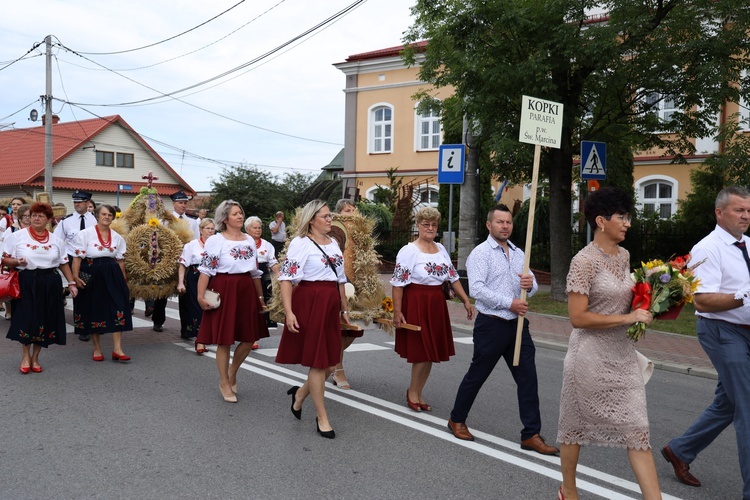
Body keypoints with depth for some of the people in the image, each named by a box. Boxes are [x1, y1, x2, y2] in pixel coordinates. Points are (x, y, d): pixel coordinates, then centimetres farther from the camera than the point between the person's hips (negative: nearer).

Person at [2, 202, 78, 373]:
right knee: (26, 318, -3)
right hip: (26, 283, -2)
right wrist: (17, 262, -17)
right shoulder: (18, 236, 1)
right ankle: (26, 355, 19)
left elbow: (63, 263, 12)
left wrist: (71, 283, 7)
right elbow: (4, 259, 3)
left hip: (50, 284, 3)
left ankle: (35, 357, 21)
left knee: (45, 320, 5)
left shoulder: (55, 239, 9)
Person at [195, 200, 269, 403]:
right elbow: (205, 270, -10)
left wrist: (260, 297, 19)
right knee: (224, 340, 2)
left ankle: (232, 373, 31)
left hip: (246, 291, 6)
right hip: (224, 290, -6)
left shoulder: (250, 240, 13)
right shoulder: (215, 240, -5)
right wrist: (201, 295, -19)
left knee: (249, 338, 7)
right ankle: (225, 383, 18)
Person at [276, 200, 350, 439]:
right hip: (310, 304, -7)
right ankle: (322, 418, 14)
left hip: (331, 305, 7)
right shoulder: (300, 243, -8)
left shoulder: (333, 243, 15)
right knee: (318, 363, 0)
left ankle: (300, 394, 35)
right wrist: (288, 312, -21)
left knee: (330, 364, 10)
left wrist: (344, 309, 22)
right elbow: (286, 278, -14)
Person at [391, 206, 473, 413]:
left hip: (437, 305, 7)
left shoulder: (441, 249, 11)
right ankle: (412, 392, 18)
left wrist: (466, 301, 8)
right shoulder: (409, 251, -9)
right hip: (416, 304, -6)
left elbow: (453, 277, 14)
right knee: (422, 352, -3)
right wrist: (397, 311, -16)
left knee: (431, 353, 10)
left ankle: (417, 393, 24)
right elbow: (398, 283, -12)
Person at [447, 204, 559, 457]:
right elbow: (477, 289, -18)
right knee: (477, 375, 8)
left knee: (528, 377, 1)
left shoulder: (519, 253, 15)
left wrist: (530, 283, -12)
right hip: (491, 324, -6)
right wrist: (510, 303, -21)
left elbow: (532, 287, 13)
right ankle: (457, 420, 28)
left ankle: (531, 435, 8)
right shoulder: (480, 253, -6)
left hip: (517, 324, 6)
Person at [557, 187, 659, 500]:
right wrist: (627, 318, -20)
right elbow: (577, 317, -20)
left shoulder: (623, 255, 7)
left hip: (623, 354, 7)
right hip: (591, 356, -6)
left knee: (637, 429, 3)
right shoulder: (584, 261, -16)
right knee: (576, 424, 12)